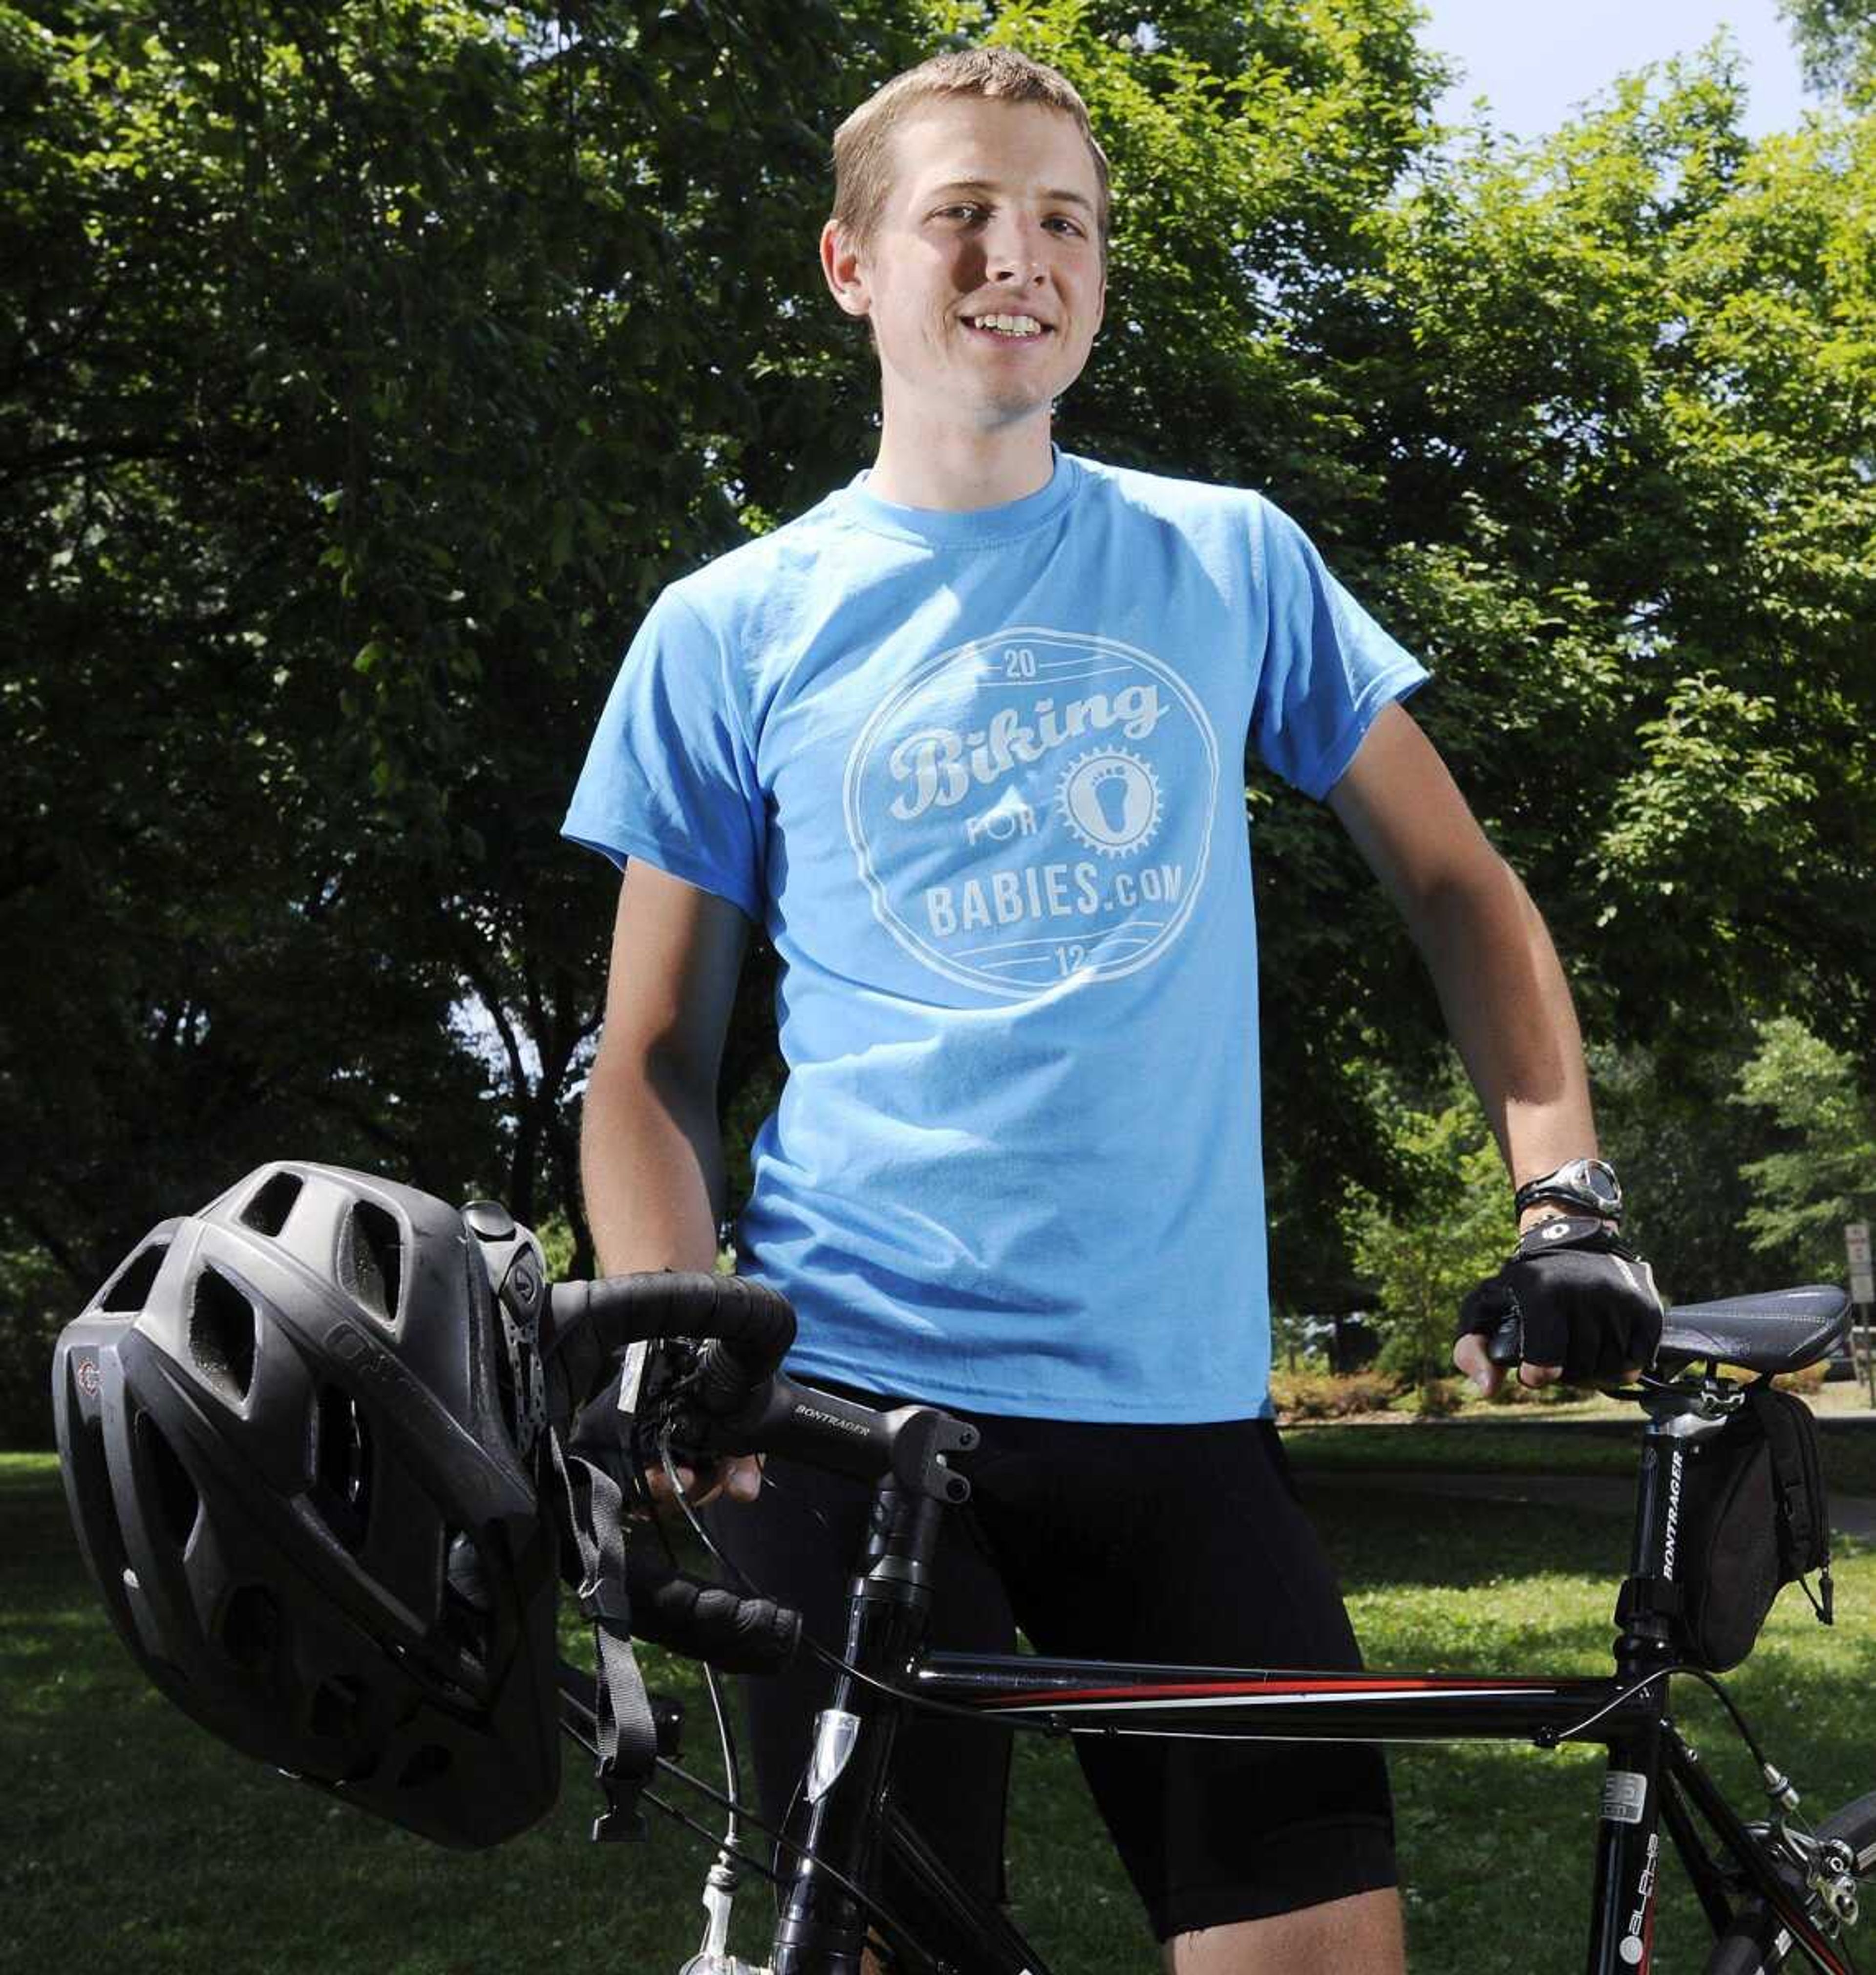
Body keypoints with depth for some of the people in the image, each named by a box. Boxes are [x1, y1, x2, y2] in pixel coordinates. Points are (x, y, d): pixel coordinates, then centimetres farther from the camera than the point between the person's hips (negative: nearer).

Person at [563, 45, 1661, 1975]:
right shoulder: (732, 628, 4)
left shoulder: (1231, 561, 8)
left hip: (1177, 1403, 2)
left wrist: (1565, 1199, 0)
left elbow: (1453, 882, 13)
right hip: (847, 1403, -1)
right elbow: (652, 1058, 6)